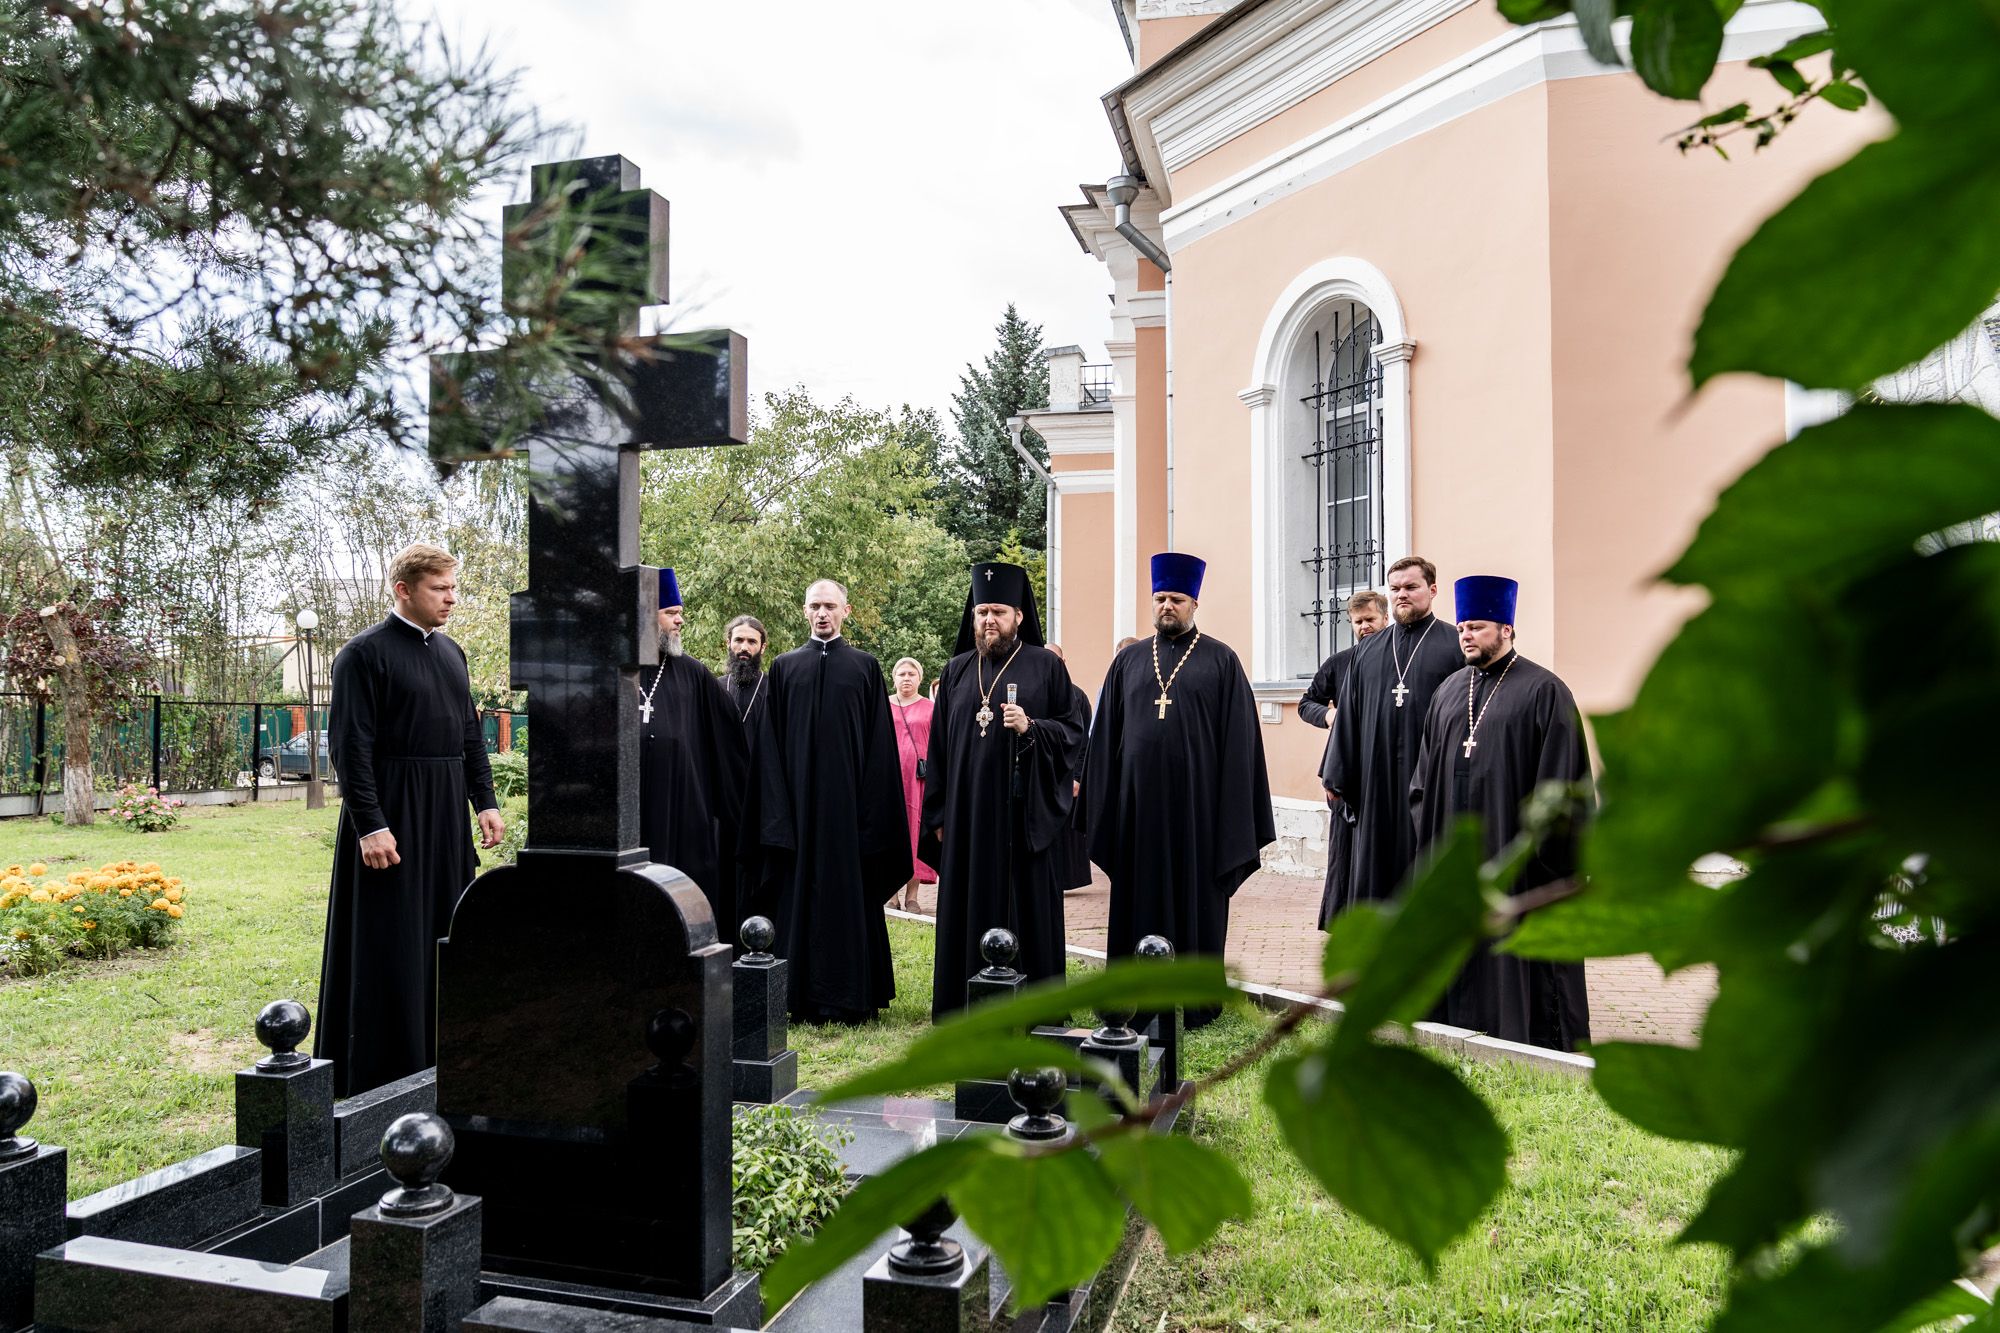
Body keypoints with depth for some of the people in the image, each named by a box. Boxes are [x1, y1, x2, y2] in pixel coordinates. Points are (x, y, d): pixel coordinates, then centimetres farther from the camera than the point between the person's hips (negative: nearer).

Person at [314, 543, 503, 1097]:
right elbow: (350, 744, -14)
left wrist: (485, 801, 10)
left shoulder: (451, 652, 12)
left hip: (448, 814, 7)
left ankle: (438, 1057, 25)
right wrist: (370, 824, -19)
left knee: (445, 936, 13)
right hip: (391, 813, -7)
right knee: (390, 946, -1)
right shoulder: (365, 653, -10)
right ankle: (383, 1071, 10)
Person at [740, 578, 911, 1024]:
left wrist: (873, 810, -5)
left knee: (849, 891, 2)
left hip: (848, 799, -1)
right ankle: (803, 997, 13)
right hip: (799, 799, 1)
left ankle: (850, 995, 11)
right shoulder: (784, 667, 8)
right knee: (800, 890, 4)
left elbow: (879, 743, 2)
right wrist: (777, 810, -4)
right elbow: (770, 744, 5)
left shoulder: (865, 667, 5)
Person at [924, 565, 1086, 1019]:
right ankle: (965, 1010, 16)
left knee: (1027, 905, 1)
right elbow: (939, 745, 10)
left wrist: (1031, 728, -18)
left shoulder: (1046, 666, 2)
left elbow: (1073, 731, 1)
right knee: (969, 907, 6)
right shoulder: (956, 671, 11)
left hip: (1025, 812, -3)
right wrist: (938, 814, 6)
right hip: (968, 812, 3)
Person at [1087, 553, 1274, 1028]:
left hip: (1197, 801, -2)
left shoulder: (1220, 661, 2)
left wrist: (1233, 810, -5)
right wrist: (1103, 803, 5)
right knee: (1139, 896, 8)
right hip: (1138, 797, 3)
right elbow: (1106, 735, 11)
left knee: (1195, 897, 5)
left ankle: (1195, 1001, 16)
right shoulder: (1128, 661, 10)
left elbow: (1238, 738, -1)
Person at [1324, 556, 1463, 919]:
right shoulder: (1367, 652, 13)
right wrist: (1336, 777, 8)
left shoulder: (1456, 645, 0)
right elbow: (1349, 716, 12)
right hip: (1376, 783, 4)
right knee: (1375, 866, 9)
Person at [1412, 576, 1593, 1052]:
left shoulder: (1542, 690, -6)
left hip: (1516, 863, -6)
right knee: (1464, 964, 11)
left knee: (1520, 969, 0)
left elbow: (1562, 777, -10)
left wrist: (1539, 846, -13)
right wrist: (1430, 833, 9)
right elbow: (1425, 771, 16)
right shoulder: (1449, 691, 12)